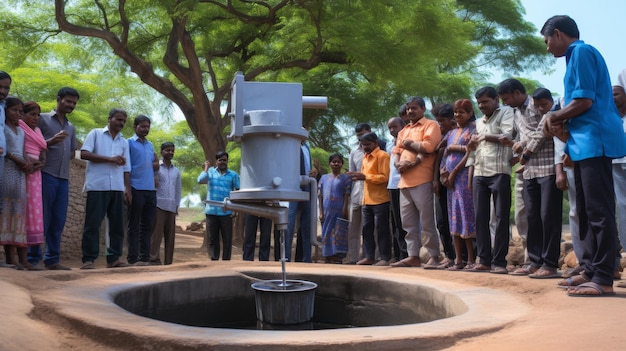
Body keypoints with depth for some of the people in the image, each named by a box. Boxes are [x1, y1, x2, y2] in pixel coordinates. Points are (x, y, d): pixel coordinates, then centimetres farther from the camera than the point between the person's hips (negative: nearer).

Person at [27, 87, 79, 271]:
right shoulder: (43, 119, 4)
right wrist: (51, 141, -15)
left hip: (64, 178, 5)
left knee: (58, 221, 5)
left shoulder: (71, 127, 20)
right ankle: (33, 258, 2)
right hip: (46, 175, -5)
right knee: (42, 218, -4)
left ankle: (52, 259, 10)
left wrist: (61, 159, 8)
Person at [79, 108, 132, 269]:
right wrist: (110, 159, -11)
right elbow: (84, 154, -6)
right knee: (92, 224, -4)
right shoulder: (96, 133, 6)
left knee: (117, 224, 4)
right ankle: (89, 259, 0)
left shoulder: (124, 142, 18)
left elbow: (126, 168, 15)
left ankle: (113, 258, 10)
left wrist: (127, 188, 5)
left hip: (117, 188, 5)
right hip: (97, 186, -5)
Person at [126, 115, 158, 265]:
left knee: (147, 225, 7)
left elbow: (156, 166, 20)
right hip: (136, 189, -6)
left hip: (151, 190, 6)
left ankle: (145, 257, 12)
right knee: (134, 226, -2)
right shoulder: (129, 143, 0)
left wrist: (150, 165, -2)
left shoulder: (150, 145, 19)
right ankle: (133, 258, 0)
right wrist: (127, 188, -13)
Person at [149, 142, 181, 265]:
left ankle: (168, 261, 9)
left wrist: (177, 205, 13)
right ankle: (154, 259, -11)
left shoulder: (176, 171, 16)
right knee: (157, 234, -10)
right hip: (159, 205, -5)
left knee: (170, 236, 4)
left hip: (172, 207, 5)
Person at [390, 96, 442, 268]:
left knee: (427, 222, -5)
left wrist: (409, 144, -2)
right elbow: (396, 151, 16)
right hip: (404, 181, 8)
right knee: (408, 223, 7)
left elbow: (428, 147, -14)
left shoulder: (430, 125, 2)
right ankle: (413, 256, 11)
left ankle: (434, 256, 1)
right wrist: (398, 163, -5)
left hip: (422, 181, -7)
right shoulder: (403, 131, 25)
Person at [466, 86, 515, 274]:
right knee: (480, 217, 3)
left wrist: (485, 136, -2)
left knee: (501, 217, -3)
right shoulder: (479, 122, 23)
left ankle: (499, 262, -1)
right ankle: (484, 260, 9)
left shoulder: (505, 112, 4)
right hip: (479, 174, 6)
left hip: (499, 172, -6)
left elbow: (507, 136, -10)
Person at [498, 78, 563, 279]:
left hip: (547, 168, -8)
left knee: (548, 216, -6)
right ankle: (535, 262, 14)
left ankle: (550, 264, -1)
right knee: (532, 217, 8)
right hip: (529, 171, 8)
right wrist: (520, 145, 2)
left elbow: (543, 132, -15)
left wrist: (526, 152, -6)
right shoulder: (517, 112, 17)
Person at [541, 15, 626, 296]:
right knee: (587, 211, 11)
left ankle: (603, 279, -8)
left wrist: (555, 117, -2)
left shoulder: (581, 51, -7)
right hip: (585, 143, 10)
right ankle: (591, 271, 16)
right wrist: (562, 122, 6)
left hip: (595, 140, -10)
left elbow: (584, 101, -16)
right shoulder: (577, 55, 23)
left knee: (598, 211, -10)